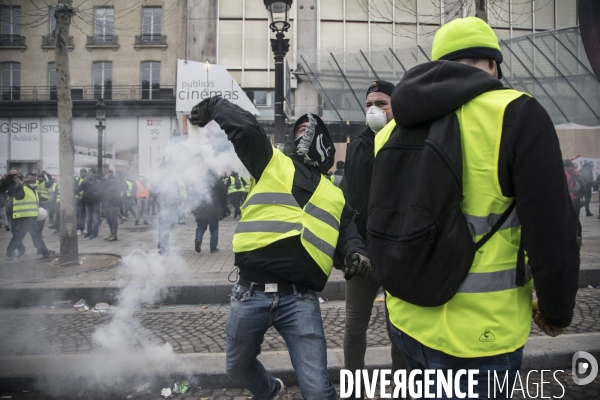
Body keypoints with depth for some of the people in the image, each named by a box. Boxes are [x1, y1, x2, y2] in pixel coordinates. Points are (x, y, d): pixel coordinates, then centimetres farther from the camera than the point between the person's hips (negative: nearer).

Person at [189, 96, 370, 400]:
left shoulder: (334, 197, 18)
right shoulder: (271, 163, 11)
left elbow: (350, 236, 14)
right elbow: (246, 128, -4)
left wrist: (356, 255, -6)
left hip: (300, 299, 0)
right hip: (251, 292, 1)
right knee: (239, 368, 21)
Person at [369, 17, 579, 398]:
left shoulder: (393, 130, 4)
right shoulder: (515, 114, -15)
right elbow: (551, 233, -15)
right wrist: (556, 309, 2)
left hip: (408, 319, 6)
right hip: (479, 332, -5)